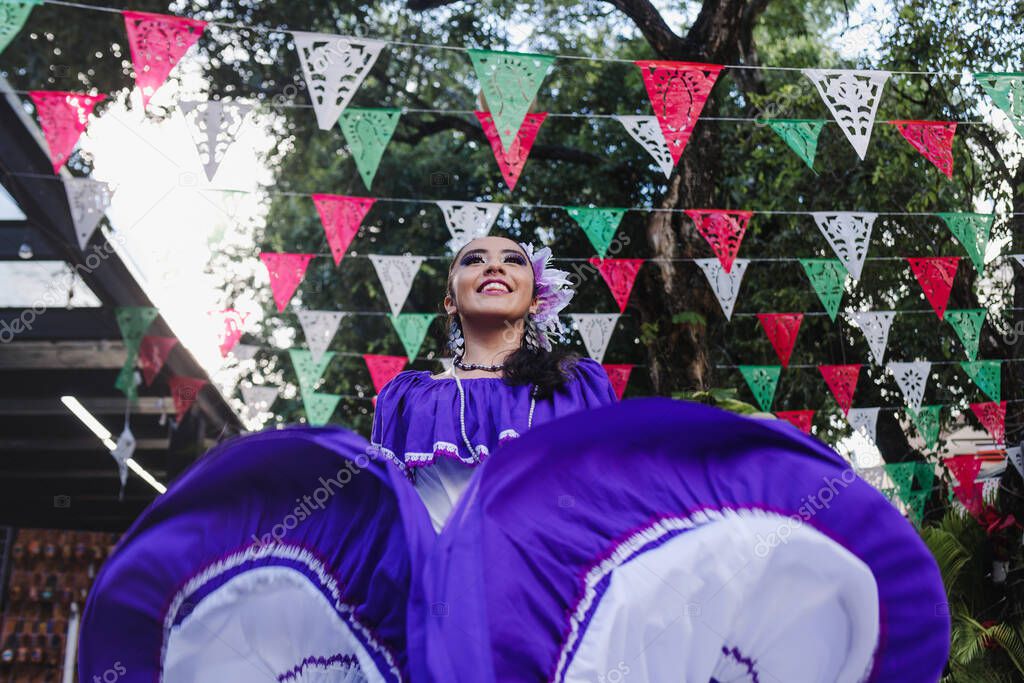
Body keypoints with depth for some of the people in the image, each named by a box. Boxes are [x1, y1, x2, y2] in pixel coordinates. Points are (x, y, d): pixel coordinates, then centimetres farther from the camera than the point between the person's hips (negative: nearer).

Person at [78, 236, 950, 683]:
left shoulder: (581, 385, 25)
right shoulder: (409, 392, 26)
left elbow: (614, 484, 15)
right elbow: (375, 495, 17)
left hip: (550, 569, 0)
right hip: (416, 570, 1)